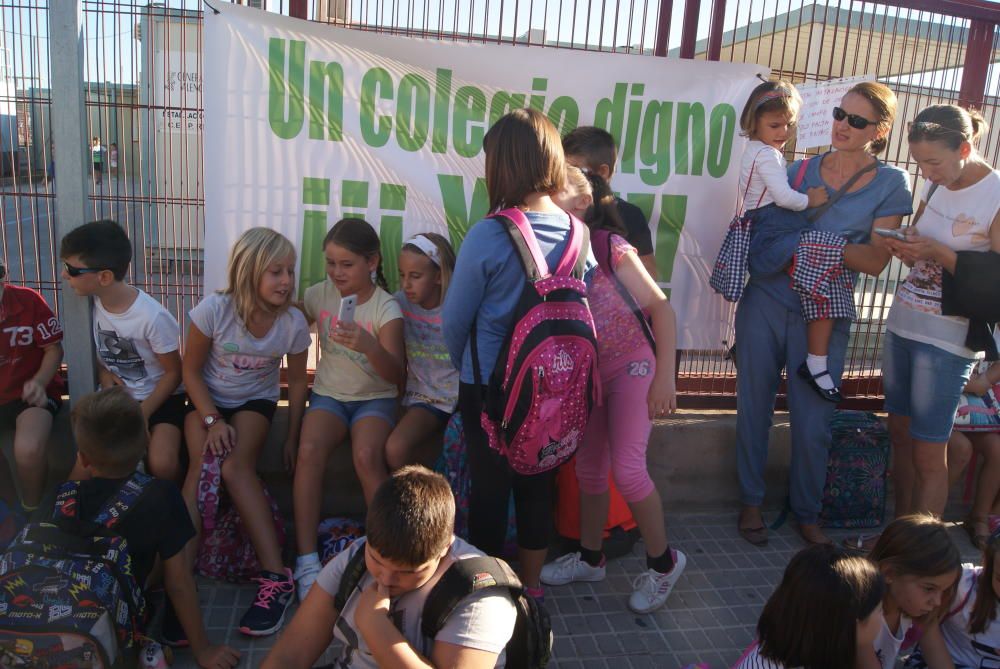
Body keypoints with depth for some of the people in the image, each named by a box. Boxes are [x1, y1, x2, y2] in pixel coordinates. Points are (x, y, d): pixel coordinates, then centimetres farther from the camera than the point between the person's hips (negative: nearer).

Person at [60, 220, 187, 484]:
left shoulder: (153, 317, -24)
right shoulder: (92, 302, -7)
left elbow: (173, 373, -12)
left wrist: (142, 415, -14)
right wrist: (103, 372, -8)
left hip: (160, 398, -5)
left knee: (162, 465, -27)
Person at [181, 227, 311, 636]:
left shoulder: (293, 323, -15)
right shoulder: (214, 310, -19)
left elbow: (297, 381, 0)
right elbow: (191, 371, -8)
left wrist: (292, 436, -1)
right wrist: (212, 420, -21)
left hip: (255, 402, 0)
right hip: (207, 400, 0)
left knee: (236, 466, -28)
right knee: (203, 466, -29)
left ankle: (275, 576, -27)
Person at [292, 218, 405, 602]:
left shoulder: (386, 308, -12)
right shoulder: (320, 295, 0)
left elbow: (395, 375, -22)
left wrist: (369, 346, -41)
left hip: (375, 398, -3)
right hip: (328, 394, 3)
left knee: (367, 455, -31)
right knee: (308, 450, -27)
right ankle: (307, 561, -23)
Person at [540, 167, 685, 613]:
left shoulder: (608, 245, -17)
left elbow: (660, 307, -15)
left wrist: (665, 377, -19)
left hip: (631, 364, -5)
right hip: (585, 372, 5)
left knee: (627, 468, -11)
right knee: (589, 470, 14)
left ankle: (663, 563, 12)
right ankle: (590, 558, 34)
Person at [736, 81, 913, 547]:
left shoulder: (891, 184, 1)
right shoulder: (801, 169, 6)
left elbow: (875, 261, -6)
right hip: (765, 304, 2)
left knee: (812, 425, 3)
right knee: (754, 411, 8)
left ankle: (807, 514, 26)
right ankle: (751, 502, 27)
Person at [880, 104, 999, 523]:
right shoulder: (935, 186, 6)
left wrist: (939, 253, -24)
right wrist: (905, 248, -4)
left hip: (947, 340, -7)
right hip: (902, 324, 7)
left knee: (928, 455, 0)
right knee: (900, 434, 14)